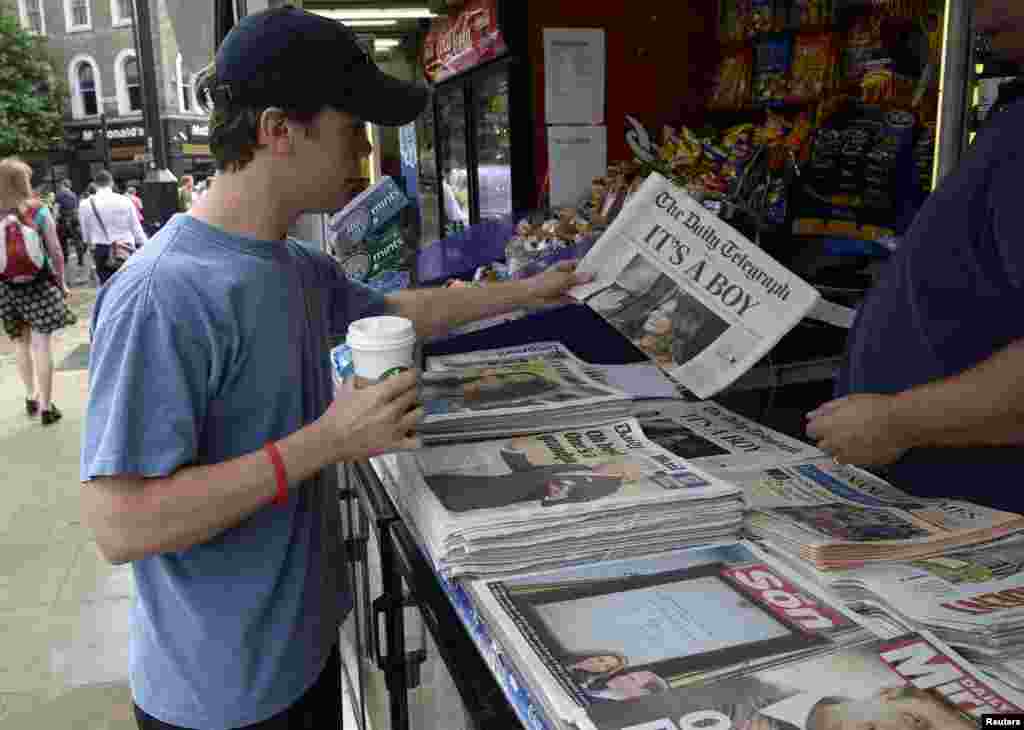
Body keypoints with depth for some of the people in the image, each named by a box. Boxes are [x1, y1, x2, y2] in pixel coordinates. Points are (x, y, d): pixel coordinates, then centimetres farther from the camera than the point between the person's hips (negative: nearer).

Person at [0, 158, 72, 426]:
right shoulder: (38, 211, -8)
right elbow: (55, 252, -5)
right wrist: (62, 283, 7)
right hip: (38, 283, -3)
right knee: (41, 343, 1)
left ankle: (31, 397, 29)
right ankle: (46, 406, 3)